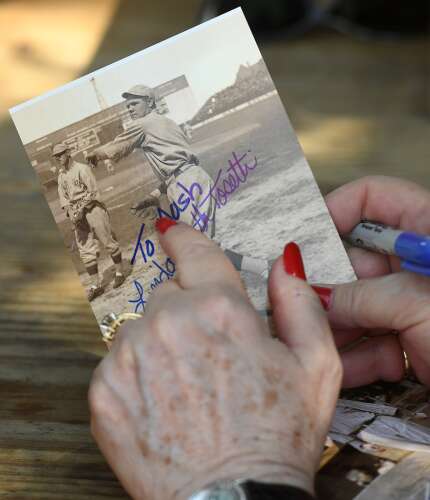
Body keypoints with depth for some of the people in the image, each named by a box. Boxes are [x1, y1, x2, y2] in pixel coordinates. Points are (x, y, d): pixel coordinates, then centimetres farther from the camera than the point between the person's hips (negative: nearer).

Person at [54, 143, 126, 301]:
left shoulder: (82, 169, -8)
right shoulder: (61, 175, 12)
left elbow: (93, 192, -12)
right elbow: (63, 198, 11)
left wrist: (82, 209, -17)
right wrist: (70, 214, -6)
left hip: (92, 209, -6)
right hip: (77, 216, 6)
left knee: (109, 243, 2)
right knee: (85, 251, 2)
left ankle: (119, 273, 18)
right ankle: (95, 285, 5)